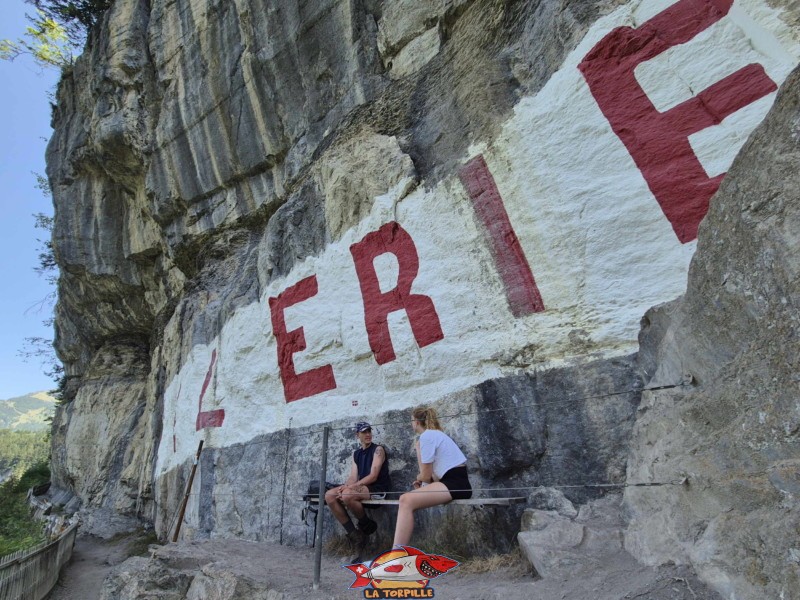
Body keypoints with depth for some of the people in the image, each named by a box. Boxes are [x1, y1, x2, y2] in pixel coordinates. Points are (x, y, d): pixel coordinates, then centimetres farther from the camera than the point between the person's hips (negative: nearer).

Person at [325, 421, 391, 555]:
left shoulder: (378, 449, -5)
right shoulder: (356, 454, 16)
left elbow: (373, 476, -15)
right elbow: (353, 477, 7)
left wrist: (349, 487, -21)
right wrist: (344, 487, -17)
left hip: (378, 489, -7)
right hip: (362, 488, 7)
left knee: (347, 495, -33)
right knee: (329, 495, -11)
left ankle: (367, 525, -5)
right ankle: (353, 534, -6)